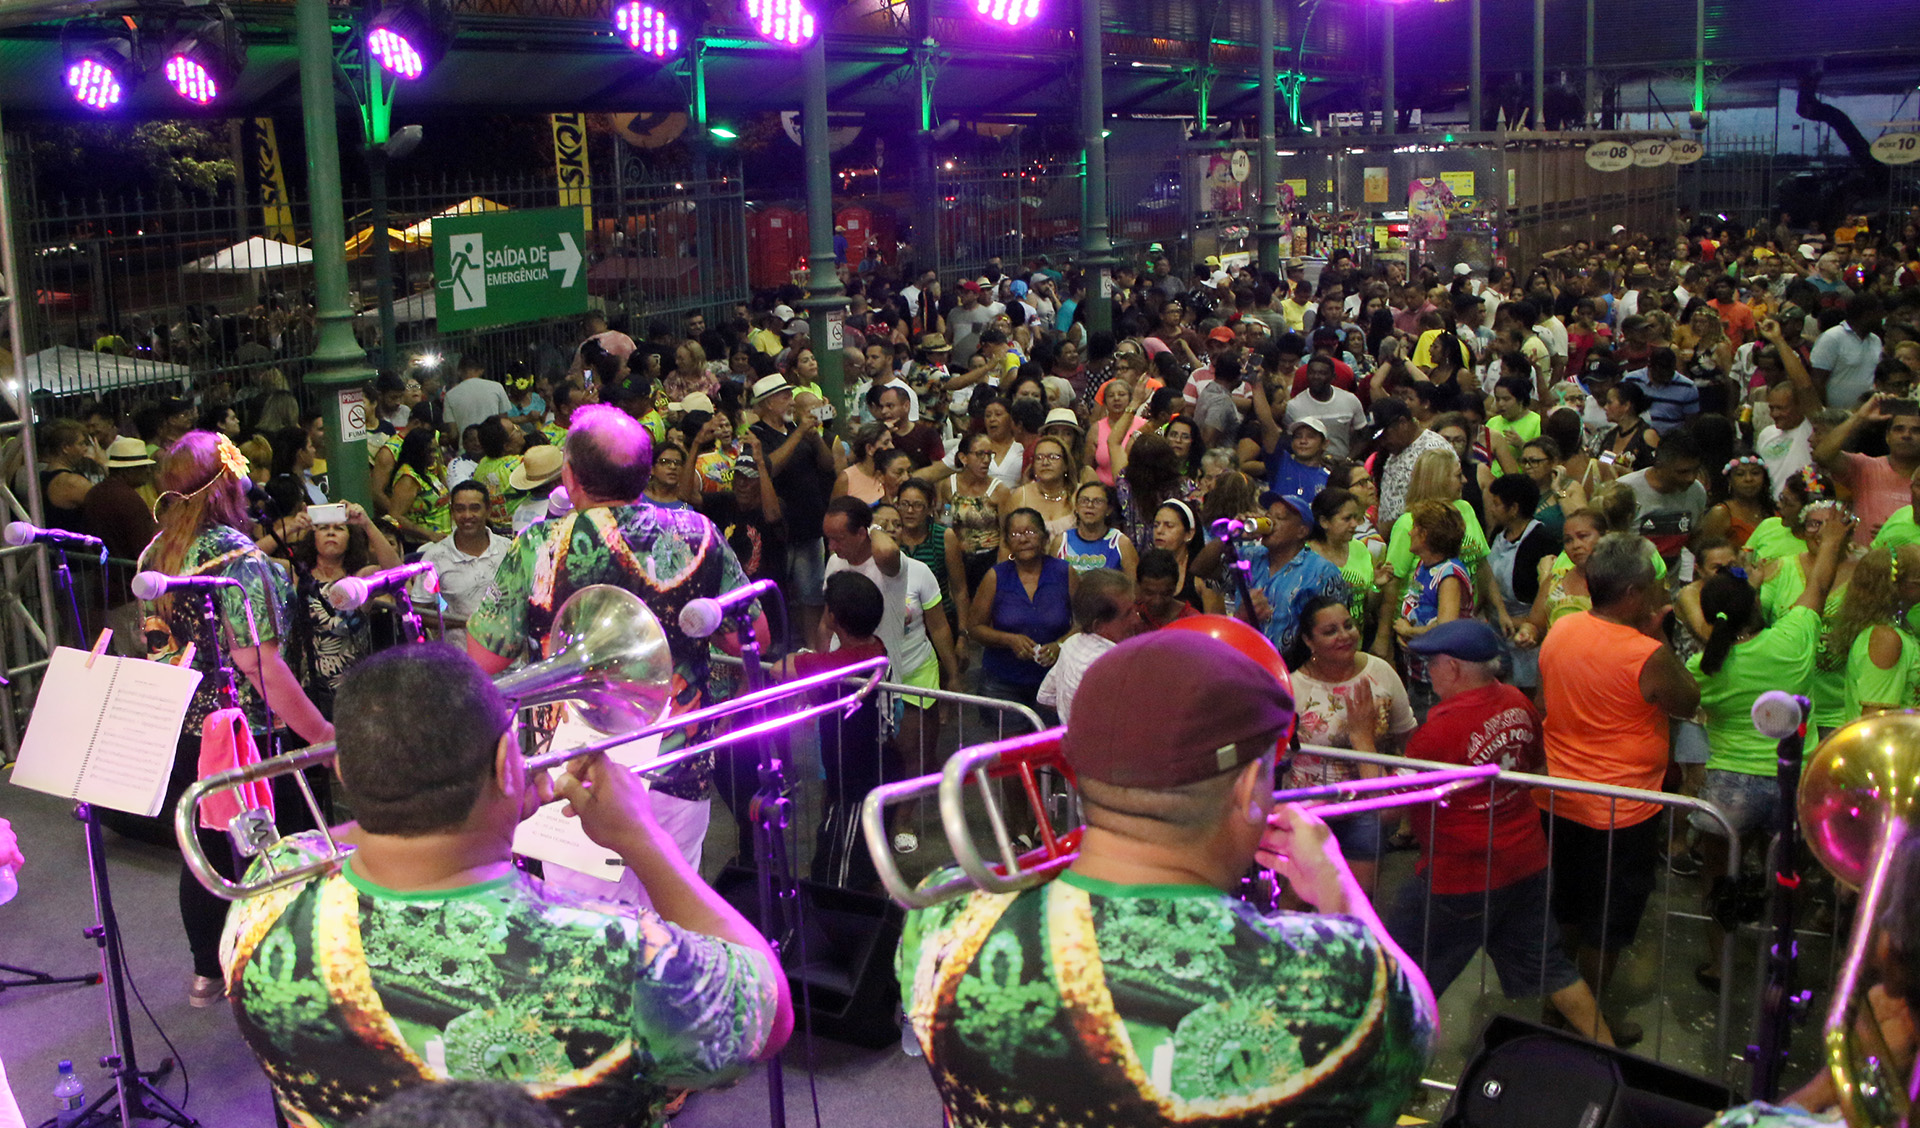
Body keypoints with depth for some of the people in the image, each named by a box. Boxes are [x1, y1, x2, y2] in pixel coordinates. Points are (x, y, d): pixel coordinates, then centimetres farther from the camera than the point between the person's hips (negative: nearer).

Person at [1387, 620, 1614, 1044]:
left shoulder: (1442, 729, -25)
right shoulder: (1517, 703, -2)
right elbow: (1537, 762, 17)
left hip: (1462, 878, -7)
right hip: (1527, 862, 7)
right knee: (1545, 964, 21)